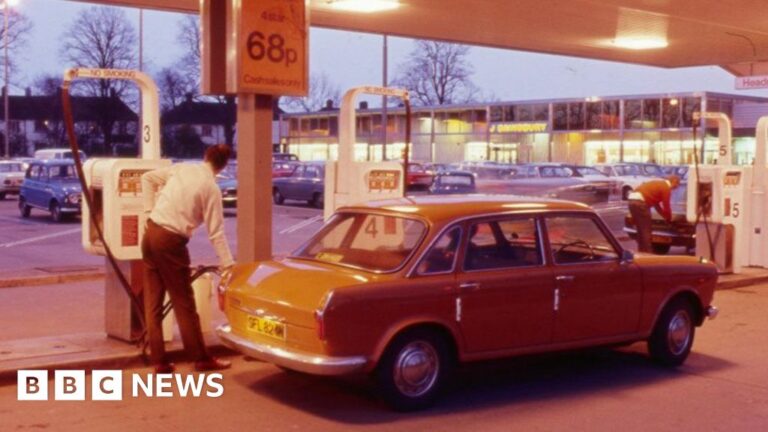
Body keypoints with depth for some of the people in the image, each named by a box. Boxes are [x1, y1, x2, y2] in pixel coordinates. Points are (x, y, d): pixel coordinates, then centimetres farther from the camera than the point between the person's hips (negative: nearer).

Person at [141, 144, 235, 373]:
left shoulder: (181, 168, 8)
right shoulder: (212, 188, -8)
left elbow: (147, 178, 13)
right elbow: (216, 232, -9)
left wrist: (150, 209, 14)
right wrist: (228, 264, -4)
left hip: (151, 233, 6)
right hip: (171, 241, -6)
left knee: (153, 301, 10)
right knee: (184, 304, 4)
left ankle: (159, 361, 14)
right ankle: (202, 359, 14)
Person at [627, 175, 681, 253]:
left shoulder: (658, 183, 27)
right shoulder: (666, 187, -3)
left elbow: (656, 203, 33)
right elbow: (666, 206, 3)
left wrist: (665, 216, 34)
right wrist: (669, 218, 19)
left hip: (632, 201, 10)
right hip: (640, 202, -10)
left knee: (641, 230, 16)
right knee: (646, 230, -3)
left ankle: (642, 251, 19)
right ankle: (647, 252, -3)